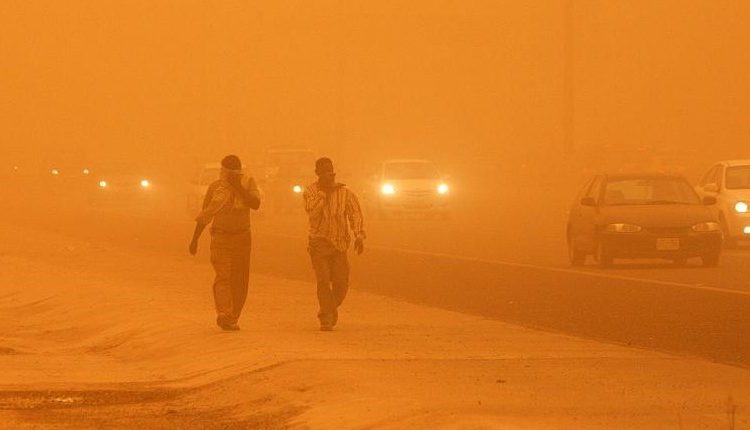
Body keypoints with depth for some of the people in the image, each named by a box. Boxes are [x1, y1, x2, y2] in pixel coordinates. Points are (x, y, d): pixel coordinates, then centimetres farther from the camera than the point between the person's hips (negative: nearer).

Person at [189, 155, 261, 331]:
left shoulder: (248, 183, 3)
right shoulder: (215, 187, 2)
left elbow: (255, 204, -15)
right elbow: (204, 215, 10)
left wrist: (239, 187, -18)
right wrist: (195, 239, 9)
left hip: (242, 237, 2)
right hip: (220, 237, -2)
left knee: (240, 280, 2)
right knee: (223, 276, -17)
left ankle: (232, 319, 11)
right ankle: (223, 314, -29)